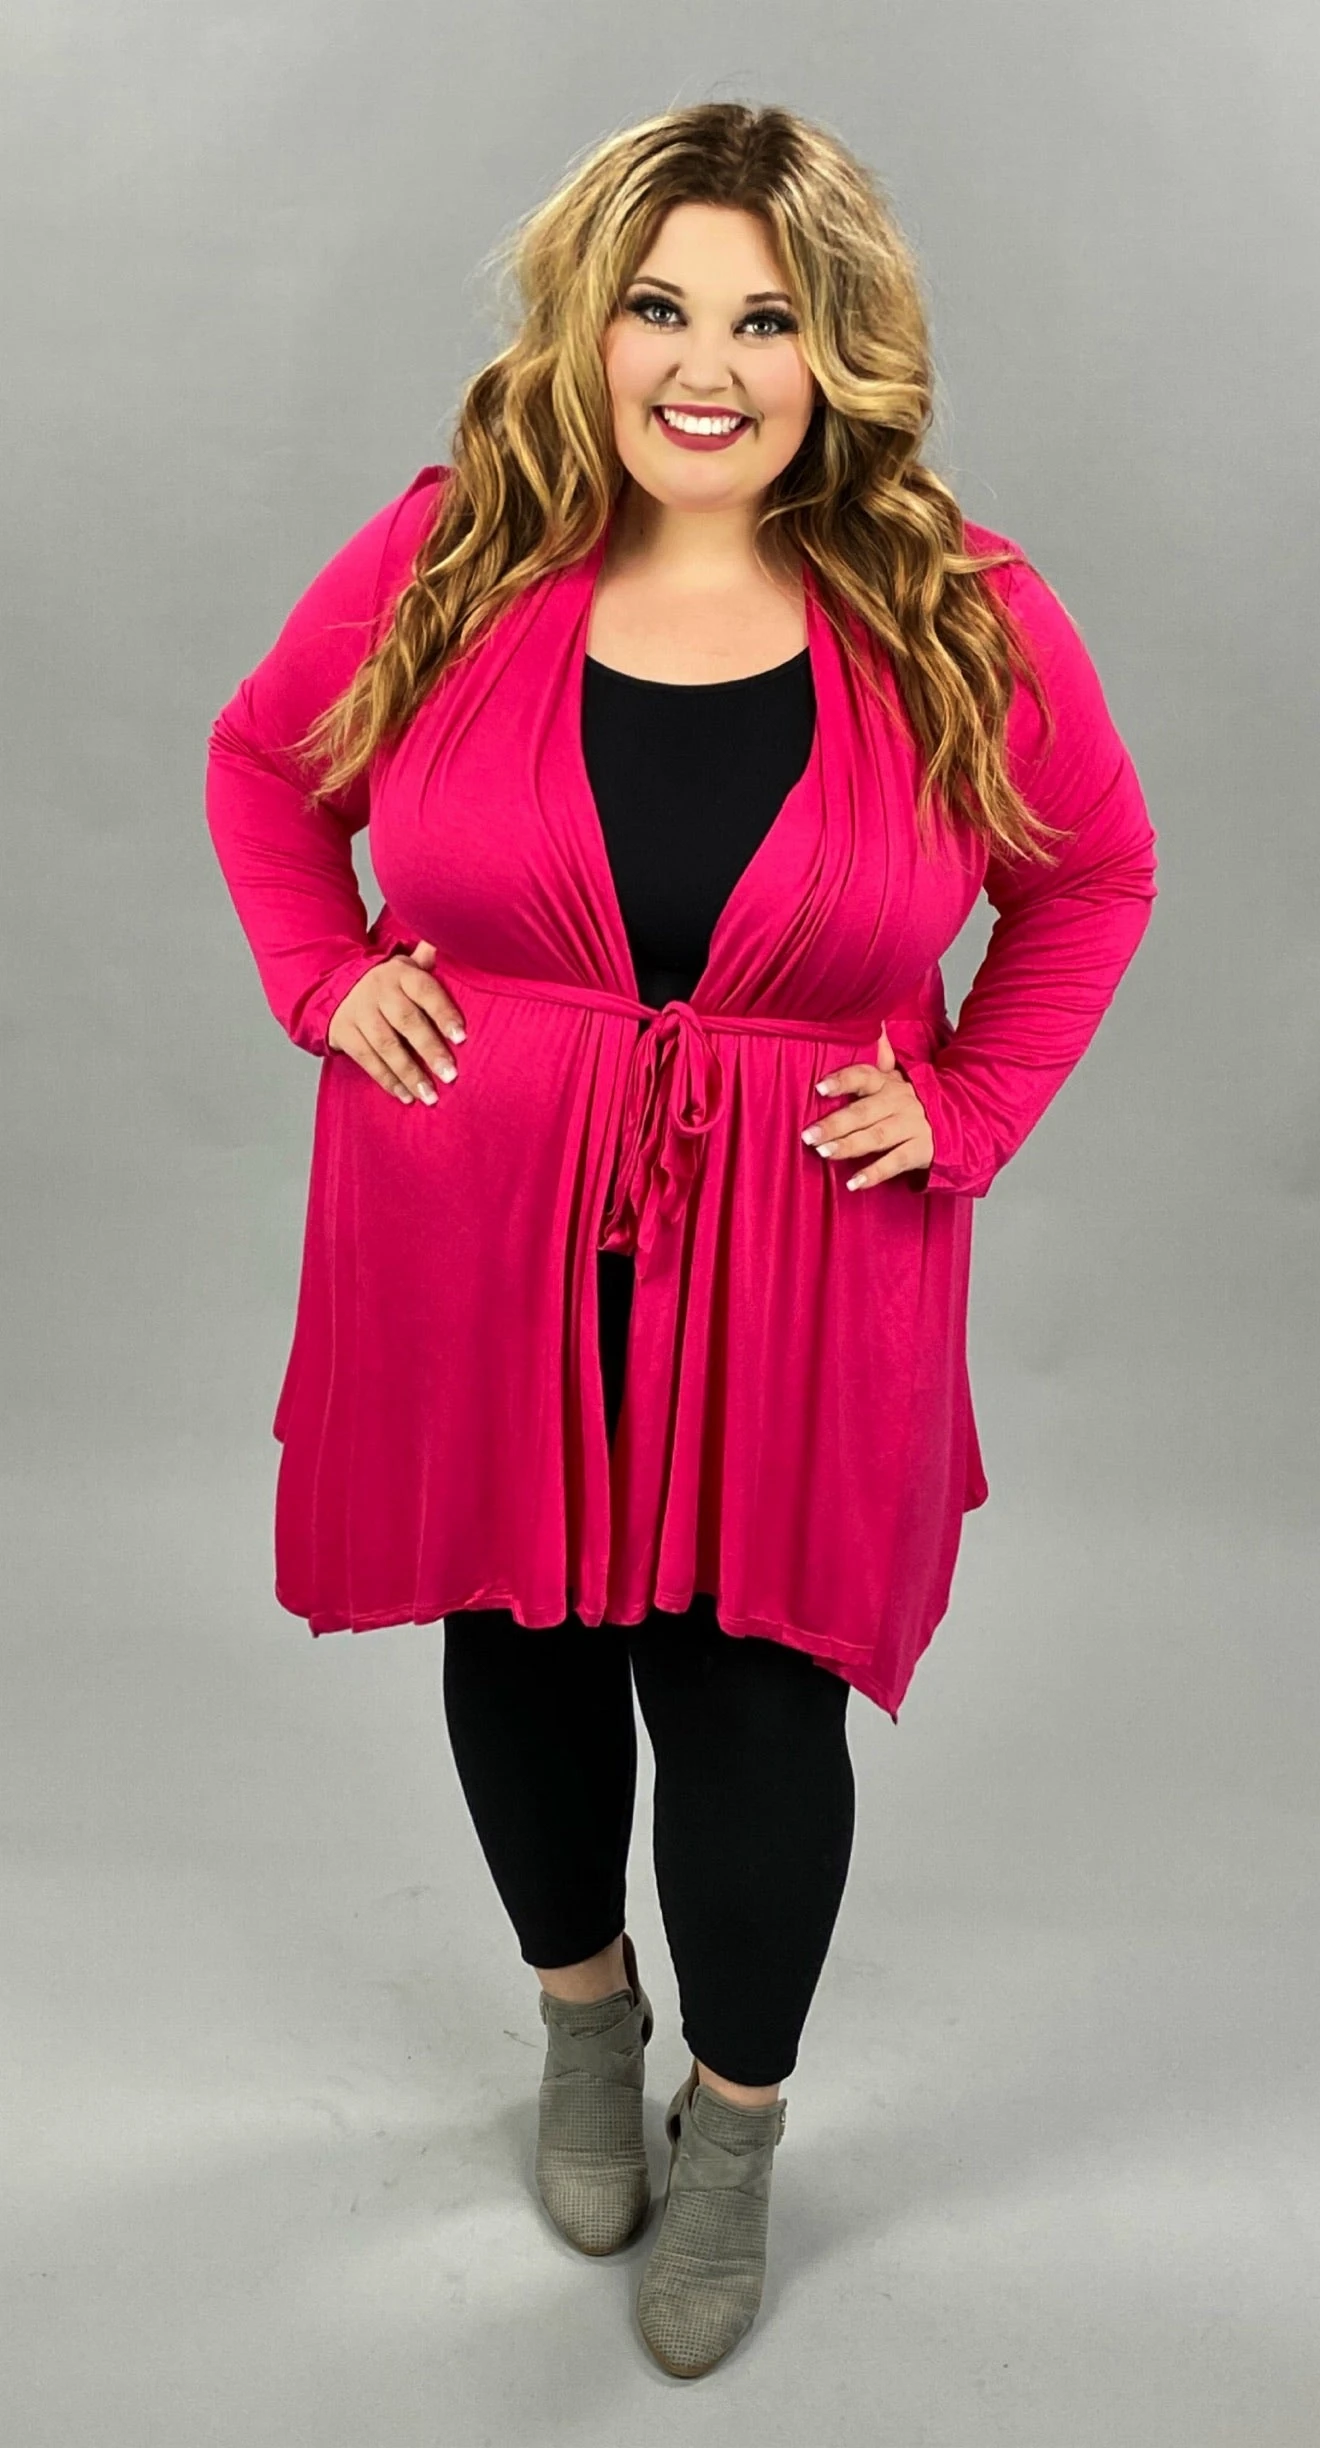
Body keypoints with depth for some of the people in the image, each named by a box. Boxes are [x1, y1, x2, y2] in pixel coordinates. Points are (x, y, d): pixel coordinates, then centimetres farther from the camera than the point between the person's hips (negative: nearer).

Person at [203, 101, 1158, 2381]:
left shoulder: (962, 616, -6)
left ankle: (735, 2123, 36)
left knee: (751, 1689, 6)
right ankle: (581, 2014, 47)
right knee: (516, 1636, 16)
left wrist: (964, 1111, -2)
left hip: (793, 1270, -1)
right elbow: (261, 760, 13)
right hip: (477, 1235, 2)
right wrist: (326, 980, -1)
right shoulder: (448, 553, -4)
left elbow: (1095, 870, 9)